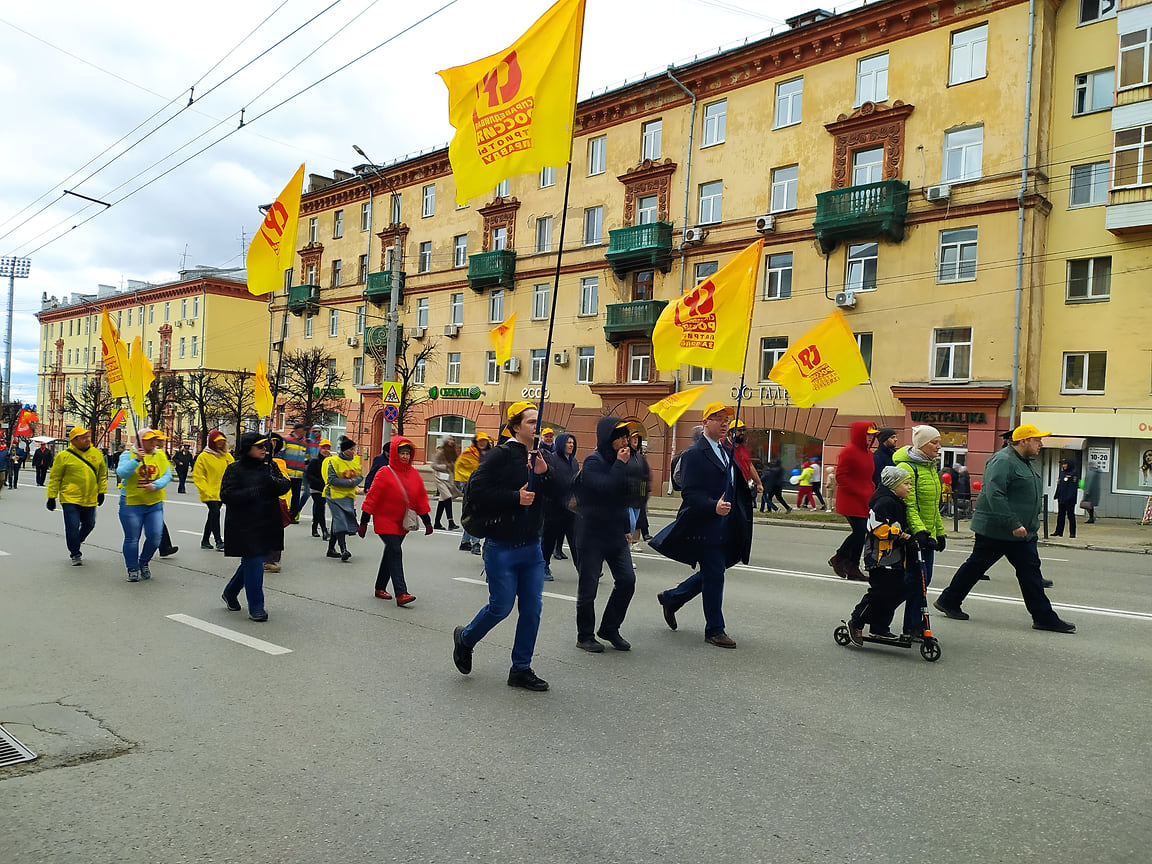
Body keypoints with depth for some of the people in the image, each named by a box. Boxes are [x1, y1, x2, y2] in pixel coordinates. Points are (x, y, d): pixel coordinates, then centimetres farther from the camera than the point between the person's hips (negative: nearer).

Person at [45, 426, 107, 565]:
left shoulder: (97, 454, 3)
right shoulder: (64, 456, -8)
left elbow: (102, 474, 13)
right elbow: (55, 478, -3)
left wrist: (101, 492, 12)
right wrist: (51, 497, -3)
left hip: (90, 500, 4)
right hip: (70, 499, -4)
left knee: (89, 524, 15)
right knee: (73, 526, -5)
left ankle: (75, 543, 43)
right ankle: (75, 554, 10)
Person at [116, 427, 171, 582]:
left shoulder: (160, 455, 6)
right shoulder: (128, 455, -3)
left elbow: (167, 475, 0)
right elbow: (121, 473, -17)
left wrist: (155, 485, -18)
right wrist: (136, 460, -29)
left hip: (155, 503, 3)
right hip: (131, 502, -3)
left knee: (155, 537, -1)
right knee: (132, 539, 4)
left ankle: (144, 563, 25)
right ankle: (132, 569, 21)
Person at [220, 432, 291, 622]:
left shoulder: (270, 466, 9)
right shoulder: (235, 469, -5)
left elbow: (286, 485, 0)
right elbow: (226, 495, -13)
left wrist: (273, 482, -22)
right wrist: (254, 492, -22)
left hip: (267, 523, 6)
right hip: (244, 526, -5)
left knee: (254, 561, 14)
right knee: (253, 563, -7)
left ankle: (230, 593, 36)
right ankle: (256, 606, 2)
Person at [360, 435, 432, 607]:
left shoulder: (414, 474, 5)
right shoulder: (384, 474, -13)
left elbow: (421, 499, 11)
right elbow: (371, 498, -11)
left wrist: (427, 522, 10)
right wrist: (363, 523, -12)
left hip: (402, 524, 6)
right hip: (385, 522, -6)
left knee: (391, 554, 16)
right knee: (395, 553, -15)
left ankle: (380, 588, 31)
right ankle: (401, 593, -19)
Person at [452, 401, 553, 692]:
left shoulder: (539, 457, 9)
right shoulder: (502, 455, -12)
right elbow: (477, 491, -18)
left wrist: (545, 473, -10)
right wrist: (515, 497, -21)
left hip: (531, 547, 7)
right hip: (502, 547, -6)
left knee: (532, 609, 6)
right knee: (501, 606, 1)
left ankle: (521, 669, 19)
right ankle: (465, 638, 31)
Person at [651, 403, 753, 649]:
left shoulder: (726, 452, 15)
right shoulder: (694, 454, -12)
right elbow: (691, 493, -20)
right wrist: (714, 507, -35)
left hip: (725, 529, 9)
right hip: (705, 527, -9)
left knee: (710, 575, 16)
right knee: (714, 576, -2)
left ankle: (671, 598, 36)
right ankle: (715, 630, 12)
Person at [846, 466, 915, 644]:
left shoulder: (898, 503, 19)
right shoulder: (884, 502, -14)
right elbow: (879, 528, -24)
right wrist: (902, 535, -21)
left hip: (894, 559, 11)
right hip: (881, 558, -11)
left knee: (897, 592, 9)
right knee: (879, 592, -10)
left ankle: (880, 629, 18)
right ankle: (856, 623, 4)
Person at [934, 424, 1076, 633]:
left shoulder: (1028, 463, 15)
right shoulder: (1003, 461, -18)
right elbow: (994, 495, -27)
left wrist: (1026, 525, 19)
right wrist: (1013, 524, -28)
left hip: (1022, 532, 9)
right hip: (995, 530, -9)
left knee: (1031, 572, 6)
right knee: (975, 567, 3)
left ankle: (1044, 617, 9)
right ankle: (947, 601, 17)